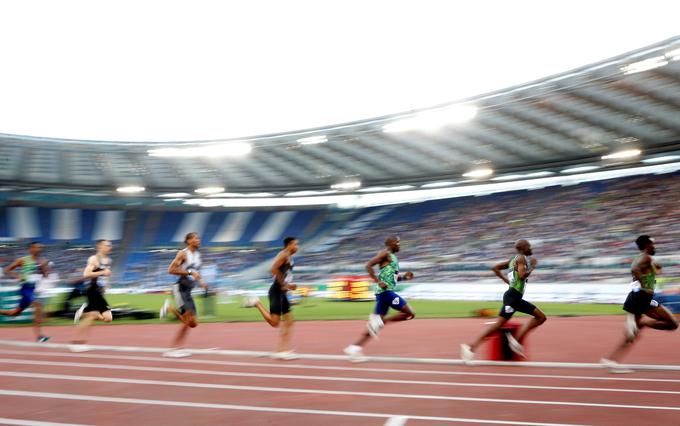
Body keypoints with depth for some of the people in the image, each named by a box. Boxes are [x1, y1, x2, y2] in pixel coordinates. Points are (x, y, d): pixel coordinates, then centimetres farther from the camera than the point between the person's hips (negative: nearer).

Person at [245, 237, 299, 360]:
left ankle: (282, 351, 10)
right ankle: (257, 303, 5)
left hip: (282, 292, 10)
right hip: (276, 291, -10)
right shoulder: (284, 255, -10)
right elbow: (273, 269, -24)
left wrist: (289, 285, 13)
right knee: (274, 322, -8)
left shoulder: (289, 257, 18)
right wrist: (283, 284, -19)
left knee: (289, 321, 7)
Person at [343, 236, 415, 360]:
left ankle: (355, 347, 6)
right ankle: (380, 322, -9)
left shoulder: (393, 257, 22)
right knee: (410, 313, -8)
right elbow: (368, 266, -15)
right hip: (385, 291, -9)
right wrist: (378, 282, -21)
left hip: (385, 292, 9)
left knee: (378, 322, 6)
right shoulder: (385, 254, -6)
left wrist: (404, 277, 14)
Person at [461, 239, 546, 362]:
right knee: (499, 323, -16)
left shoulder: (515, 259, 20)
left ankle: (516, 340, 1)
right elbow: (522, 276, -20)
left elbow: (495, 268, 20)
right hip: (512, 296, -10)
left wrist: (506, 280, 19)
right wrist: (532, 267, -5)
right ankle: (471, 347, -16)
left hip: (517, 298, 10)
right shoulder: (521, 258, -5)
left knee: (541, 317, 12)